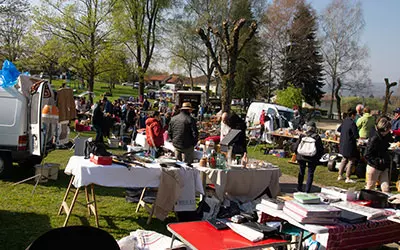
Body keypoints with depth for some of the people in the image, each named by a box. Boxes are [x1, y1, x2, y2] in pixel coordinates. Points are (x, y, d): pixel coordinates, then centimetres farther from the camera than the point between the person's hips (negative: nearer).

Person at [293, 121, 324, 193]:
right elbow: (321, 150, -4)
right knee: (310, 174, 7)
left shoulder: (302, 136, -6)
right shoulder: (317, 137, -7)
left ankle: (299, 188, 31)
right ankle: (307, 191, 5)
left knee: (301, 172, 20)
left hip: (301, 157, 2)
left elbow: (296, 147, -1)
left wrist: (297, 155, 14)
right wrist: (317, 158, 9)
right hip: (312, 159, -2)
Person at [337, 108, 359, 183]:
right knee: (351, 160, 2)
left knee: (344, 159, 19)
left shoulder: (344, 121, 6)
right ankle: (348, 178, 4)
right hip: (349, 145, -8)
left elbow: (338, 130, 20)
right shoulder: (352, 123, -19)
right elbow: (356, 136, -19)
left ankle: (340, 176, 23)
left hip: (342, 144, 8)